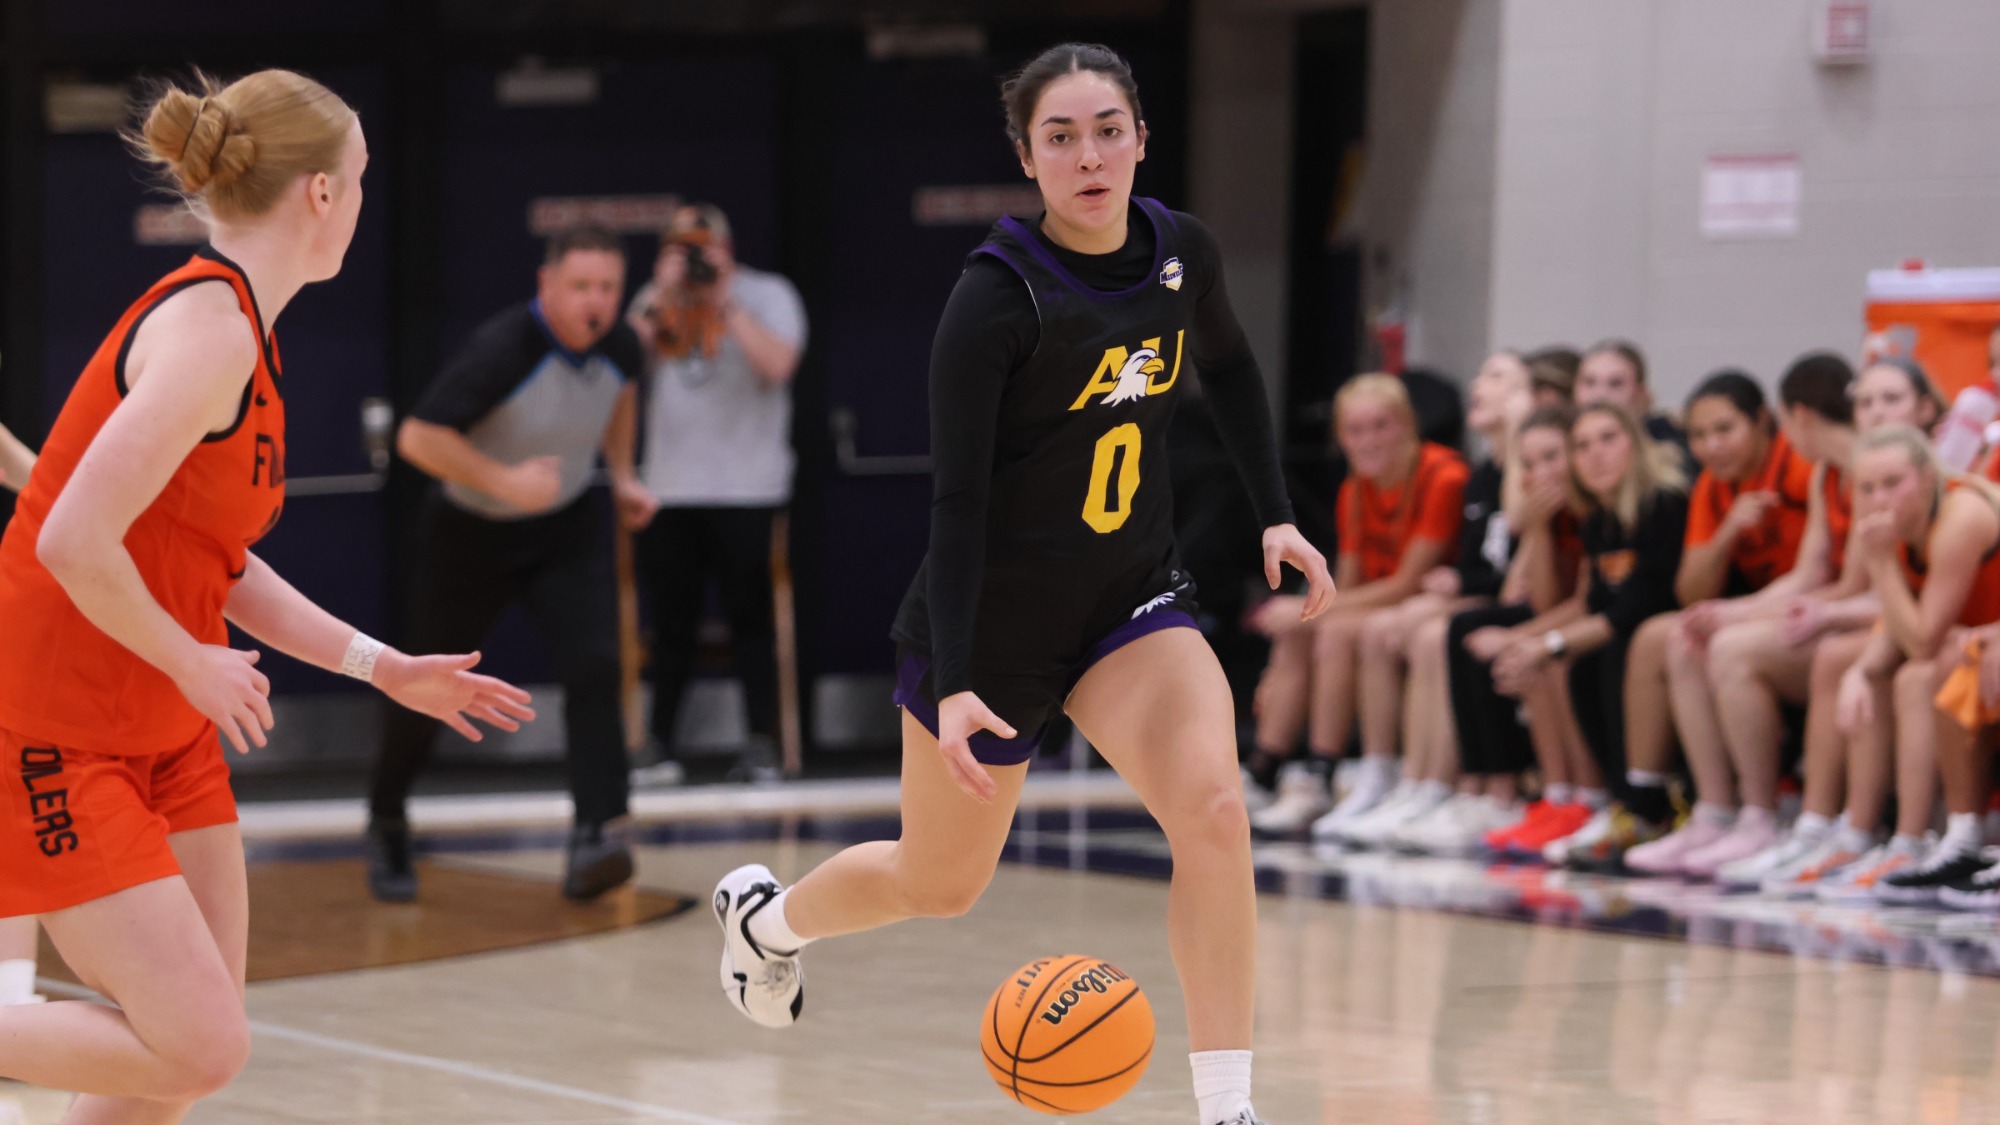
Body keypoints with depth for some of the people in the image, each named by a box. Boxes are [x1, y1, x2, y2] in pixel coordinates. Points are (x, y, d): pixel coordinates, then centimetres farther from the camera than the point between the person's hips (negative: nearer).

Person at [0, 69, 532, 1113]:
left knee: (199, 1042, 8)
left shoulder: (237, 327, 10)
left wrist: (380, 666, 14)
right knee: (198, 1050, -14)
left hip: (163, 734, 10)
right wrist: (193, 663, -15)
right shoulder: (209, 327, -21)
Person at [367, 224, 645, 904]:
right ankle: (387, 824, 34)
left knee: (594, 667, -19)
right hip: (470, 534, -4)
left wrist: (622, 474, 9)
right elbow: (418, 437, -32)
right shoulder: (503, 350, -29)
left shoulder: (617, 345, -9)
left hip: (567, 527, 4)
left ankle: (598, 835, -24)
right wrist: (503, 482, -38)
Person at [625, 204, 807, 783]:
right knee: (672, 622, 3)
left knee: (752, 619, -4)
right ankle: (659, 743, 9)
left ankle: (762, 744, -1)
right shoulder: (657, 300, 14)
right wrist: (661, 297, -8)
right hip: (670, 490, 3)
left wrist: (725, 301, -13)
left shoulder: (768, 295, 3)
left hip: (747, 490, -3)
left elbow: (777, 364, -14)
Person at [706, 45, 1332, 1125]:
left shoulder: (1181, 250, -5)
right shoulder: (996, 297, -22)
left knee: (1212, 805, -22)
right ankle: (764, 913, 46)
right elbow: (958, 499, -21)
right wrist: (953, 686, -26)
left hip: (1131, 595, 4)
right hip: (994, 619, -4)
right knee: (941, 883, 13)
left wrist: (1276, 515, 12)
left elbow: (1228, 366, 18)